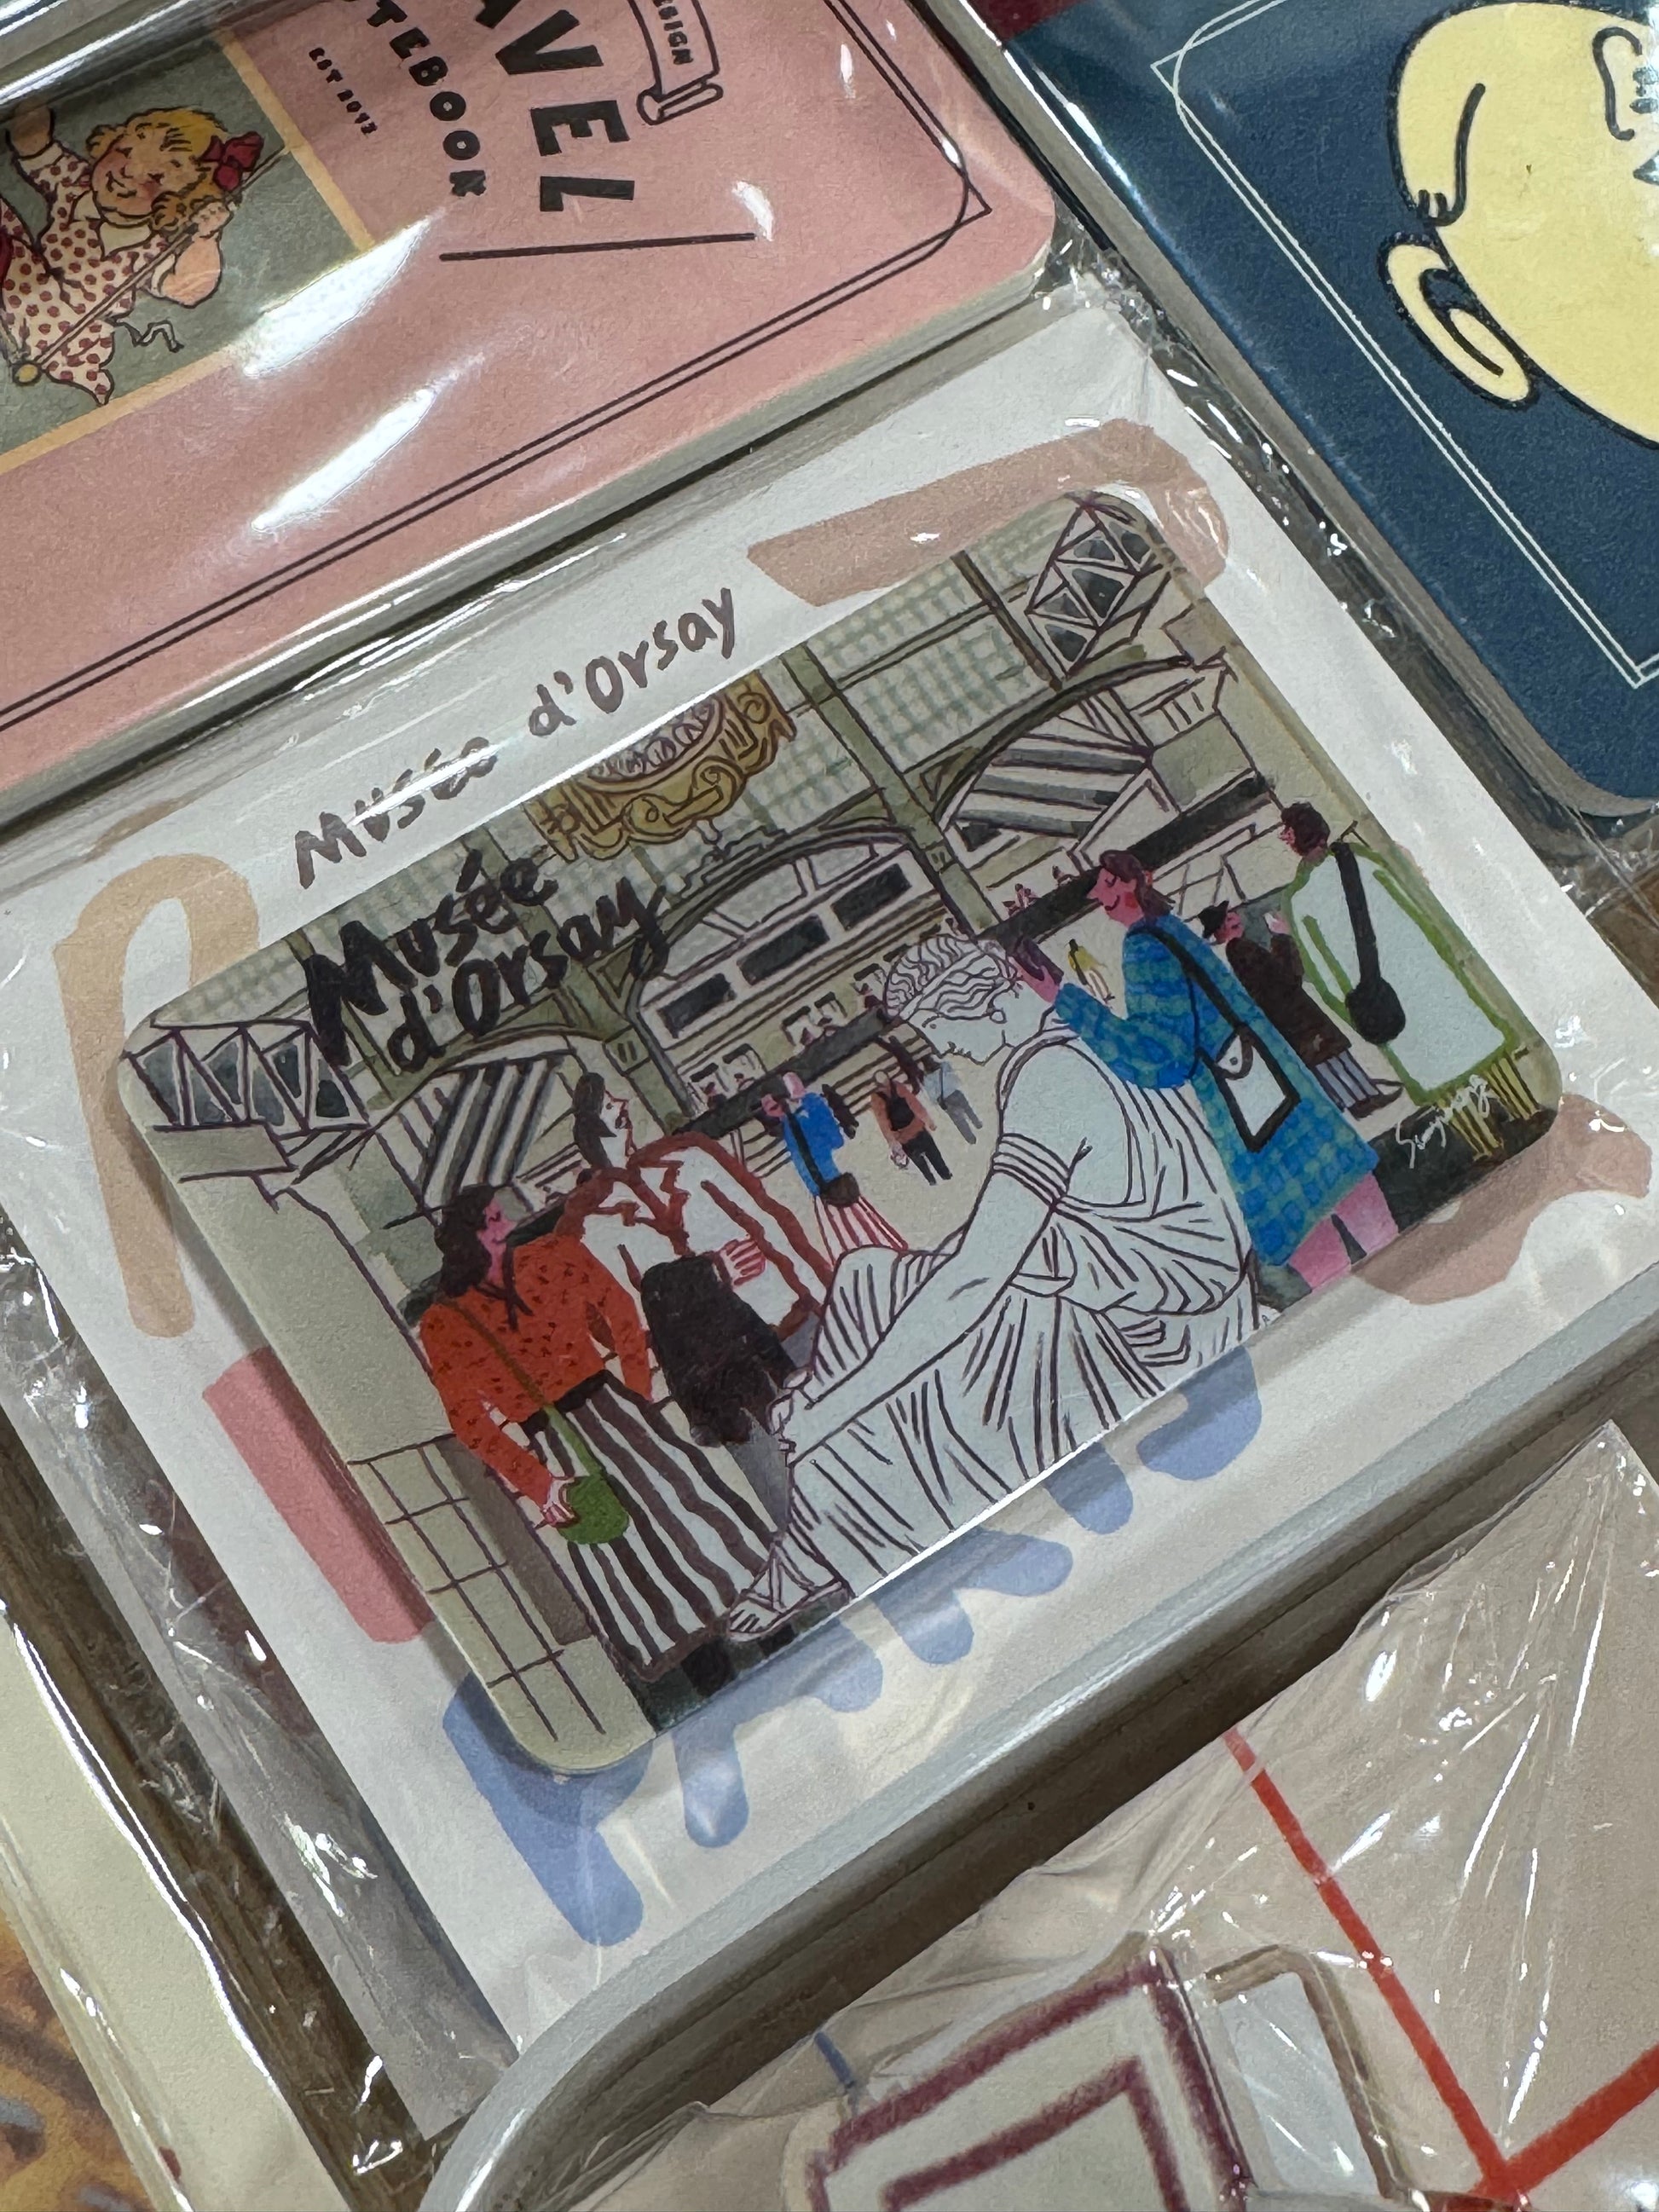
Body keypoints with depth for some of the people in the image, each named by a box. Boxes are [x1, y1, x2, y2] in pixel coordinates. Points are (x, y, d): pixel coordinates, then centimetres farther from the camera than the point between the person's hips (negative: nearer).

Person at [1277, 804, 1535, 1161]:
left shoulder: (1297, 899, -6)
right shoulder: (1361, 857, -3)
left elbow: (1325, 971, -3)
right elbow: (1418, 903, 3)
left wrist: (1352, 1004, 8)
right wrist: (1446, 946, 14)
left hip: (1378, 996, -1)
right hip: (1421, 965, 1)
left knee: (1433, 1065, 7)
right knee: (1471, 1032, 15)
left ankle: (1487, 1145, 13)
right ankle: (1525, 1110, 22)